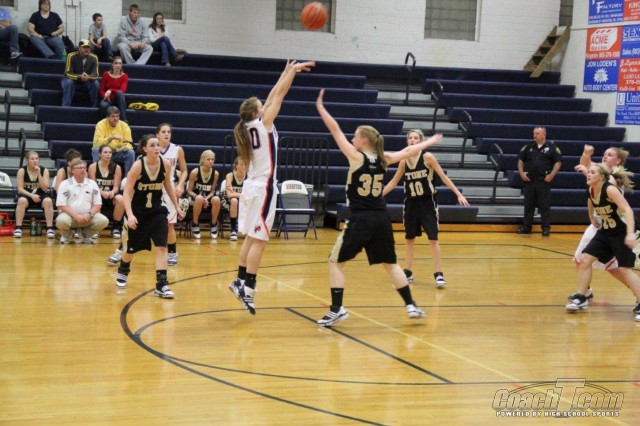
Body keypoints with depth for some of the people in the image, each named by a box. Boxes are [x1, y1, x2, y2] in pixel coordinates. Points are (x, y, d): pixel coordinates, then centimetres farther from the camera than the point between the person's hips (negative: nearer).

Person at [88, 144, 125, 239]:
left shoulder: (116, 167, 1)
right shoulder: (93, 167, -2)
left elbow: (116, 187, -3)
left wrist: (112, 192, -27)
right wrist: (102, 192, -27)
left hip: (111, 196, 1)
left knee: (120, 199, -34)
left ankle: (116, 227, -15)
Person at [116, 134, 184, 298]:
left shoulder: (165, 164, -10)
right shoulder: (138, 165, -21)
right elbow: (127, 192, -21)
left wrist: (177, 206, 13)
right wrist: (130, 215, -32)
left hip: (156, 211, 2)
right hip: (137, 212, -2)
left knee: (161, 246, -14)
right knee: (131, 248, 13)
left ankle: (161, 285, -11)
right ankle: (123, 271, 45)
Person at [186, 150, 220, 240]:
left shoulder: (215, 173, -3)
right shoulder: (195, 172, -11)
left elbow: (212, 191, 5)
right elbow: (189, 191, -7)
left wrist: (206, 199, -17)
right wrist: (202, 199, -23)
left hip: (208, 198, 3)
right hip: (195, 197, -3)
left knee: (216, 199, -33)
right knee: (199, 199, -40)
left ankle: (214, 225, -10)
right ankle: (195, 224, -18)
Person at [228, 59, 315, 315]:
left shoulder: (250, 125, 9)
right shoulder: (263, 122, -11)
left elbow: (272, 96, 17)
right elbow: (279, 95, -5)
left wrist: (287, 72, 22)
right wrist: (292, 71, 5)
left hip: (252, 186, 8)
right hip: (263, 187, -8)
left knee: (251, 237, 14)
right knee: (259, 240, -7)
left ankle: (241, 280, 17)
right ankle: (247, 287, -8)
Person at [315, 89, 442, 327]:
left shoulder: (356, 156, -6)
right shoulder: (383, 159, 6)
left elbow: (335, 130, -5)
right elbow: (408, 152, 21)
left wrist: (320, 107, 2)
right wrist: (429, 142, 37)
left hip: (360, 220, -5)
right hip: (381, 219, 5)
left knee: (335, 262, 5)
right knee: (390, 264, 20)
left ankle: (337, 310, -4)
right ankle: (411, 306, 18)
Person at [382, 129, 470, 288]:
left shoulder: (427, 157, -9)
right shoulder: (404, 160, 2)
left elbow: (443, 177, -8)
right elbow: (393, 182, 13)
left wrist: (459, 194, -14)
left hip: (427, 202, -4)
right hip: (411, 203, 4)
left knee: (433, 238, -6)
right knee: (409, 238, 11)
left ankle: (439, 274, -3)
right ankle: (408, 272, 22)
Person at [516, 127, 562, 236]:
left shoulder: (552, 147, -1)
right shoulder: (528, 147, 8)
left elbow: (558, 162, -2)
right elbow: (520, 160, 16)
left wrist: (551, 175, -11)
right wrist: (521, 172, 3)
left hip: (544, 181, -4)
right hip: (529, 180, 4)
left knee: (544, 206, -1)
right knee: (528, 205, 9)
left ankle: (546, 228, 4)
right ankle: (526, 227, 17)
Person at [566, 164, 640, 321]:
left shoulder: (610, 189, -24)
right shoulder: (591, 191, -1)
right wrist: (593, 220, 22)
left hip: (622, 233, -8)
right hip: (605, 232, 8)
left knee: (625, 269, -12)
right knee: (585, 259, 1)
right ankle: (581, 298, 11)